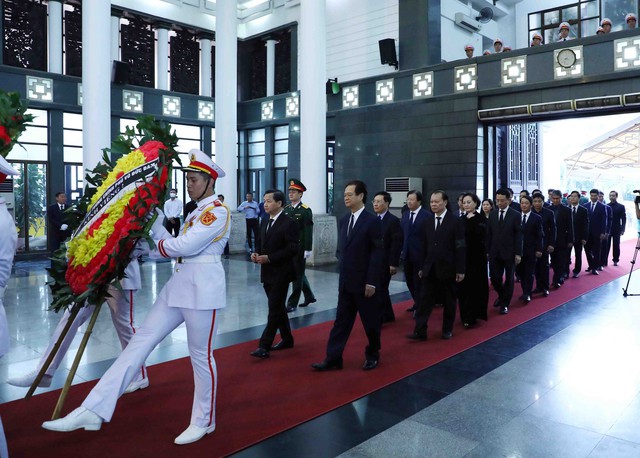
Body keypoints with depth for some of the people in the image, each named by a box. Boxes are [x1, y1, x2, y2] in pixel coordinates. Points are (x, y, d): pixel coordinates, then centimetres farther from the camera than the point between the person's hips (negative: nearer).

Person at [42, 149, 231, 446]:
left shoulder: (218, 211, -10)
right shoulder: (198, 211, 19)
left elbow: (184, 246, -17)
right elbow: (173, 246, 13)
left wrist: (160, 246, 1)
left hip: (203, 288, -9)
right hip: (180, 284, 9)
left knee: (201, 355, 3)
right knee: (141, 340, 2)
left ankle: (203, 422, 22)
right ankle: (93, 411, 4)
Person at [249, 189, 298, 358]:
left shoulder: (289, 223, -13)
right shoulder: (265, 221, 11)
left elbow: (292, 249, -19)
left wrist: (269, 258, -22)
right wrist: (256, 253, -3)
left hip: (281, 273, -8)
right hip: (267, 272, 8)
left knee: (275, 308, -4)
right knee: (278, 307, 16)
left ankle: (264, 346, -2)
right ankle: (287, 339, 29)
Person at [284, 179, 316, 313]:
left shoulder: (306, 210, -9)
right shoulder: (286, 209, 9)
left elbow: (308, 231, -14)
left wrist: (308, 249, -18)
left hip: (300, 248, -7)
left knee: (297, 274, 1)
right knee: (298, 273, 16)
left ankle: (292, 303, 7)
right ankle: (309, 296, 32)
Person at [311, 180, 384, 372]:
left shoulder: (372, 221, -11)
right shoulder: (343, 221, 9)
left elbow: (378, 253, -14)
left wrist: (372, 281, -16)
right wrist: (343, 273, 9)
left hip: (365, 282, -6)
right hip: (345, 282, 6)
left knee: (370, 321, 10)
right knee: (341, 321, 8)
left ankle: (372, 355, 29)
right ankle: (333, 358, 13)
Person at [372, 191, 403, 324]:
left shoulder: (393, 220, -10)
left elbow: (397, 243, -13)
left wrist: (394, 264, -16)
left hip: (385, 262, -6)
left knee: (380, 290, -5)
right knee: (381, 289, 14)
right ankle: (388, 316, 27)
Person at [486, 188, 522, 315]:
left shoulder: (515, 215, -5)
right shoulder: (492, 214, 5)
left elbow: (519, 235, -6)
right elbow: (489, 234, 7)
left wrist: (518, 253, -10)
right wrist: (487, 251, 3)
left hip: (509, 252, -3)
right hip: (495, 252, 3)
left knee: (509, 279, 6)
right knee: (494, 277, 3)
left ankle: (505, 303, 20)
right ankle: (501, 295, 31)